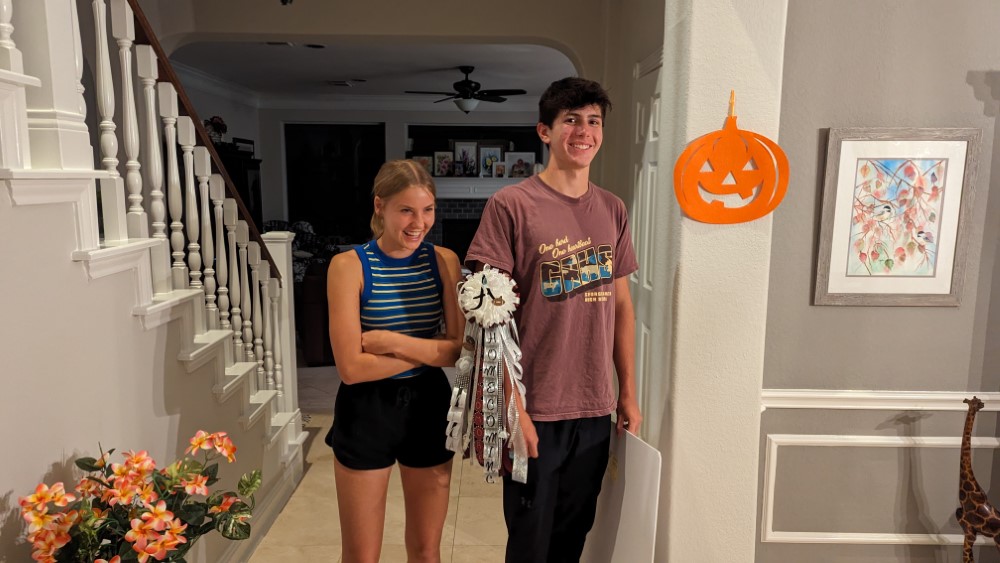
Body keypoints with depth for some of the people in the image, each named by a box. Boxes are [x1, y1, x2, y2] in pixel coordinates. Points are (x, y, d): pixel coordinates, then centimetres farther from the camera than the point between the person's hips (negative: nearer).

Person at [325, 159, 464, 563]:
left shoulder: (444, 261, -3)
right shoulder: (349, 266, -12)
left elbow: (464, 349, -9)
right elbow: (352, 367, -19)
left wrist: (391, 340, -18)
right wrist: (433, 350, -17)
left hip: (428, 408, 3)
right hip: (366, 413, -2)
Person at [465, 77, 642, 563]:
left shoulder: (613, 210, 7)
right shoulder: (511, 205, -9)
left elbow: (621, 305, 12)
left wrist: (628, 393, 10)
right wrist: (513, 408, -14)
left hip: (596, 411, 5)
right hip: (535, 412, -4)